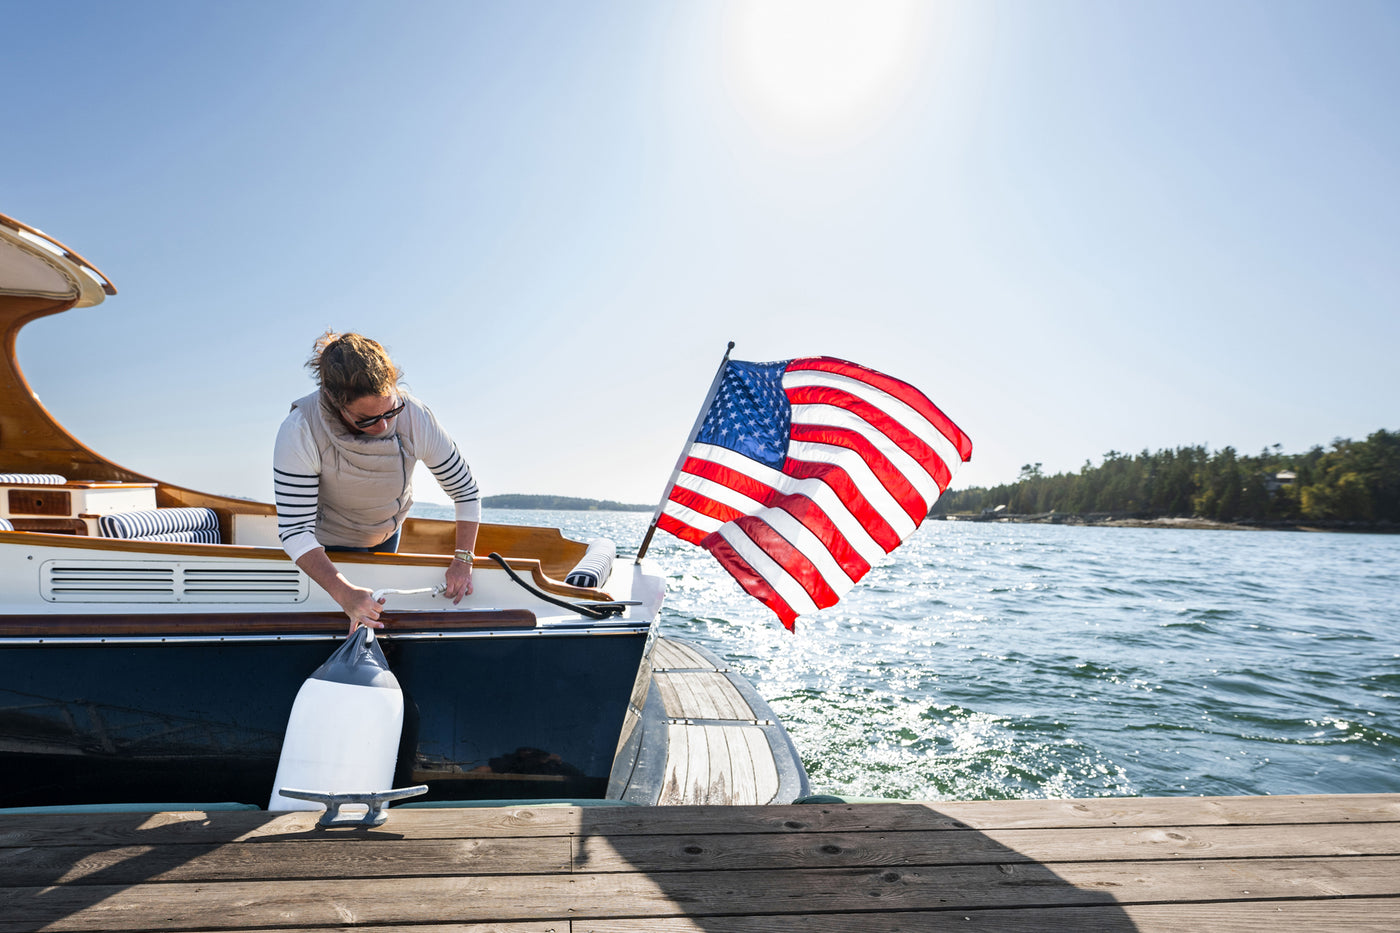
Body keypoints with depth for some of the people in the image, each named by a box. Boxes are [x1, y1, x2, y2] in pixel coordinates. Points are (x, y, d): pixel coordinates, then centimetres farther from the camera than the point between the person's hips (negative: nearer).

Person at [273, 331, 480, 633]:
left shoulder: (415, 417, -32)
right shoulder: (299, 434, -38)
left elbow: (465, 490, -20)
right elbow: (295, 531, -38)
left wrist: (463, 561, -25)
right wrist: (344, 594, -49)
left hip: (388, 534, 3)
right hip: (331, 542, -3)